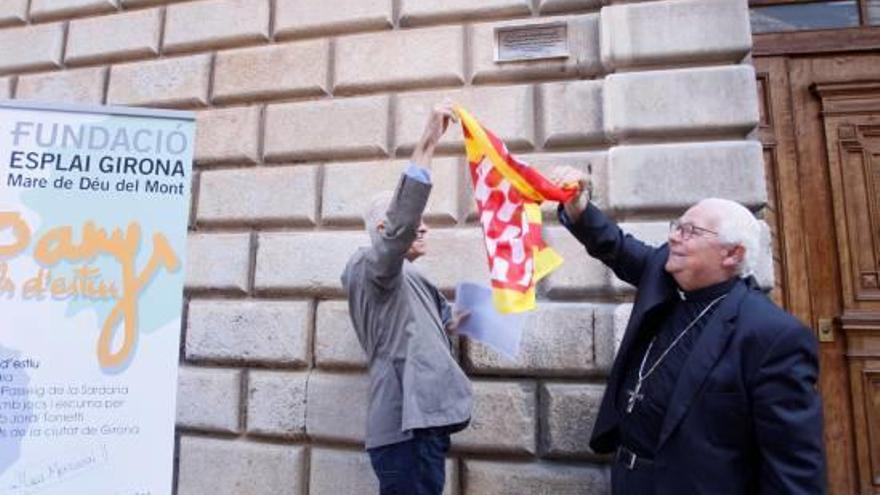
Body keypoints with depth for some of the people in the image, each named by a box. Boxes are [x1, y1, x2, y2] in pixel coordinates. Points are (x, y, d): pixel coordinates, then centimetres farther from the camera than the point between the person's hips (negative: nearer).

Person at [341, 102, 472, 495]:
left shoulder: (411, 283, 22)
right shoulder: (370, 269, -5)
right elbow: (401, 225, -25)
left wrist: (454, 324, 11)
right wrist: (428, 143, -26)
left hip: (422, 421, 9)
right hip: (407, 425, -9)